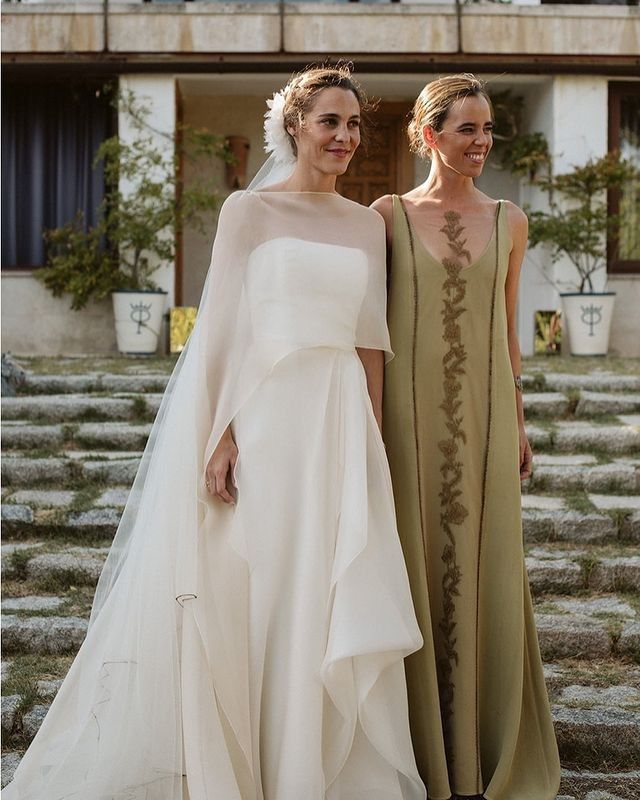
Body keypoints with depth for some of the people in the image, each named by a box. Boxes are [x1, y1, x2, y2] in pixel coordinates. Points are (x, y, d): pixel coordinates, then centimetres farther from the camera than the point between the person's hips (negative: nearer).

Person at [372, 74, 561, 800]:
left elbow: (507, 329, 13)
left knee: (483, 570, 6)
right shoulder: (388, 215, 1)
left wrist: (518, 424, 11)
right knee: (413, 567, 3)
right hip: (409, 409, -2)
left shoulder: (508, 222, 9)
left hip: (483, 414, 3)